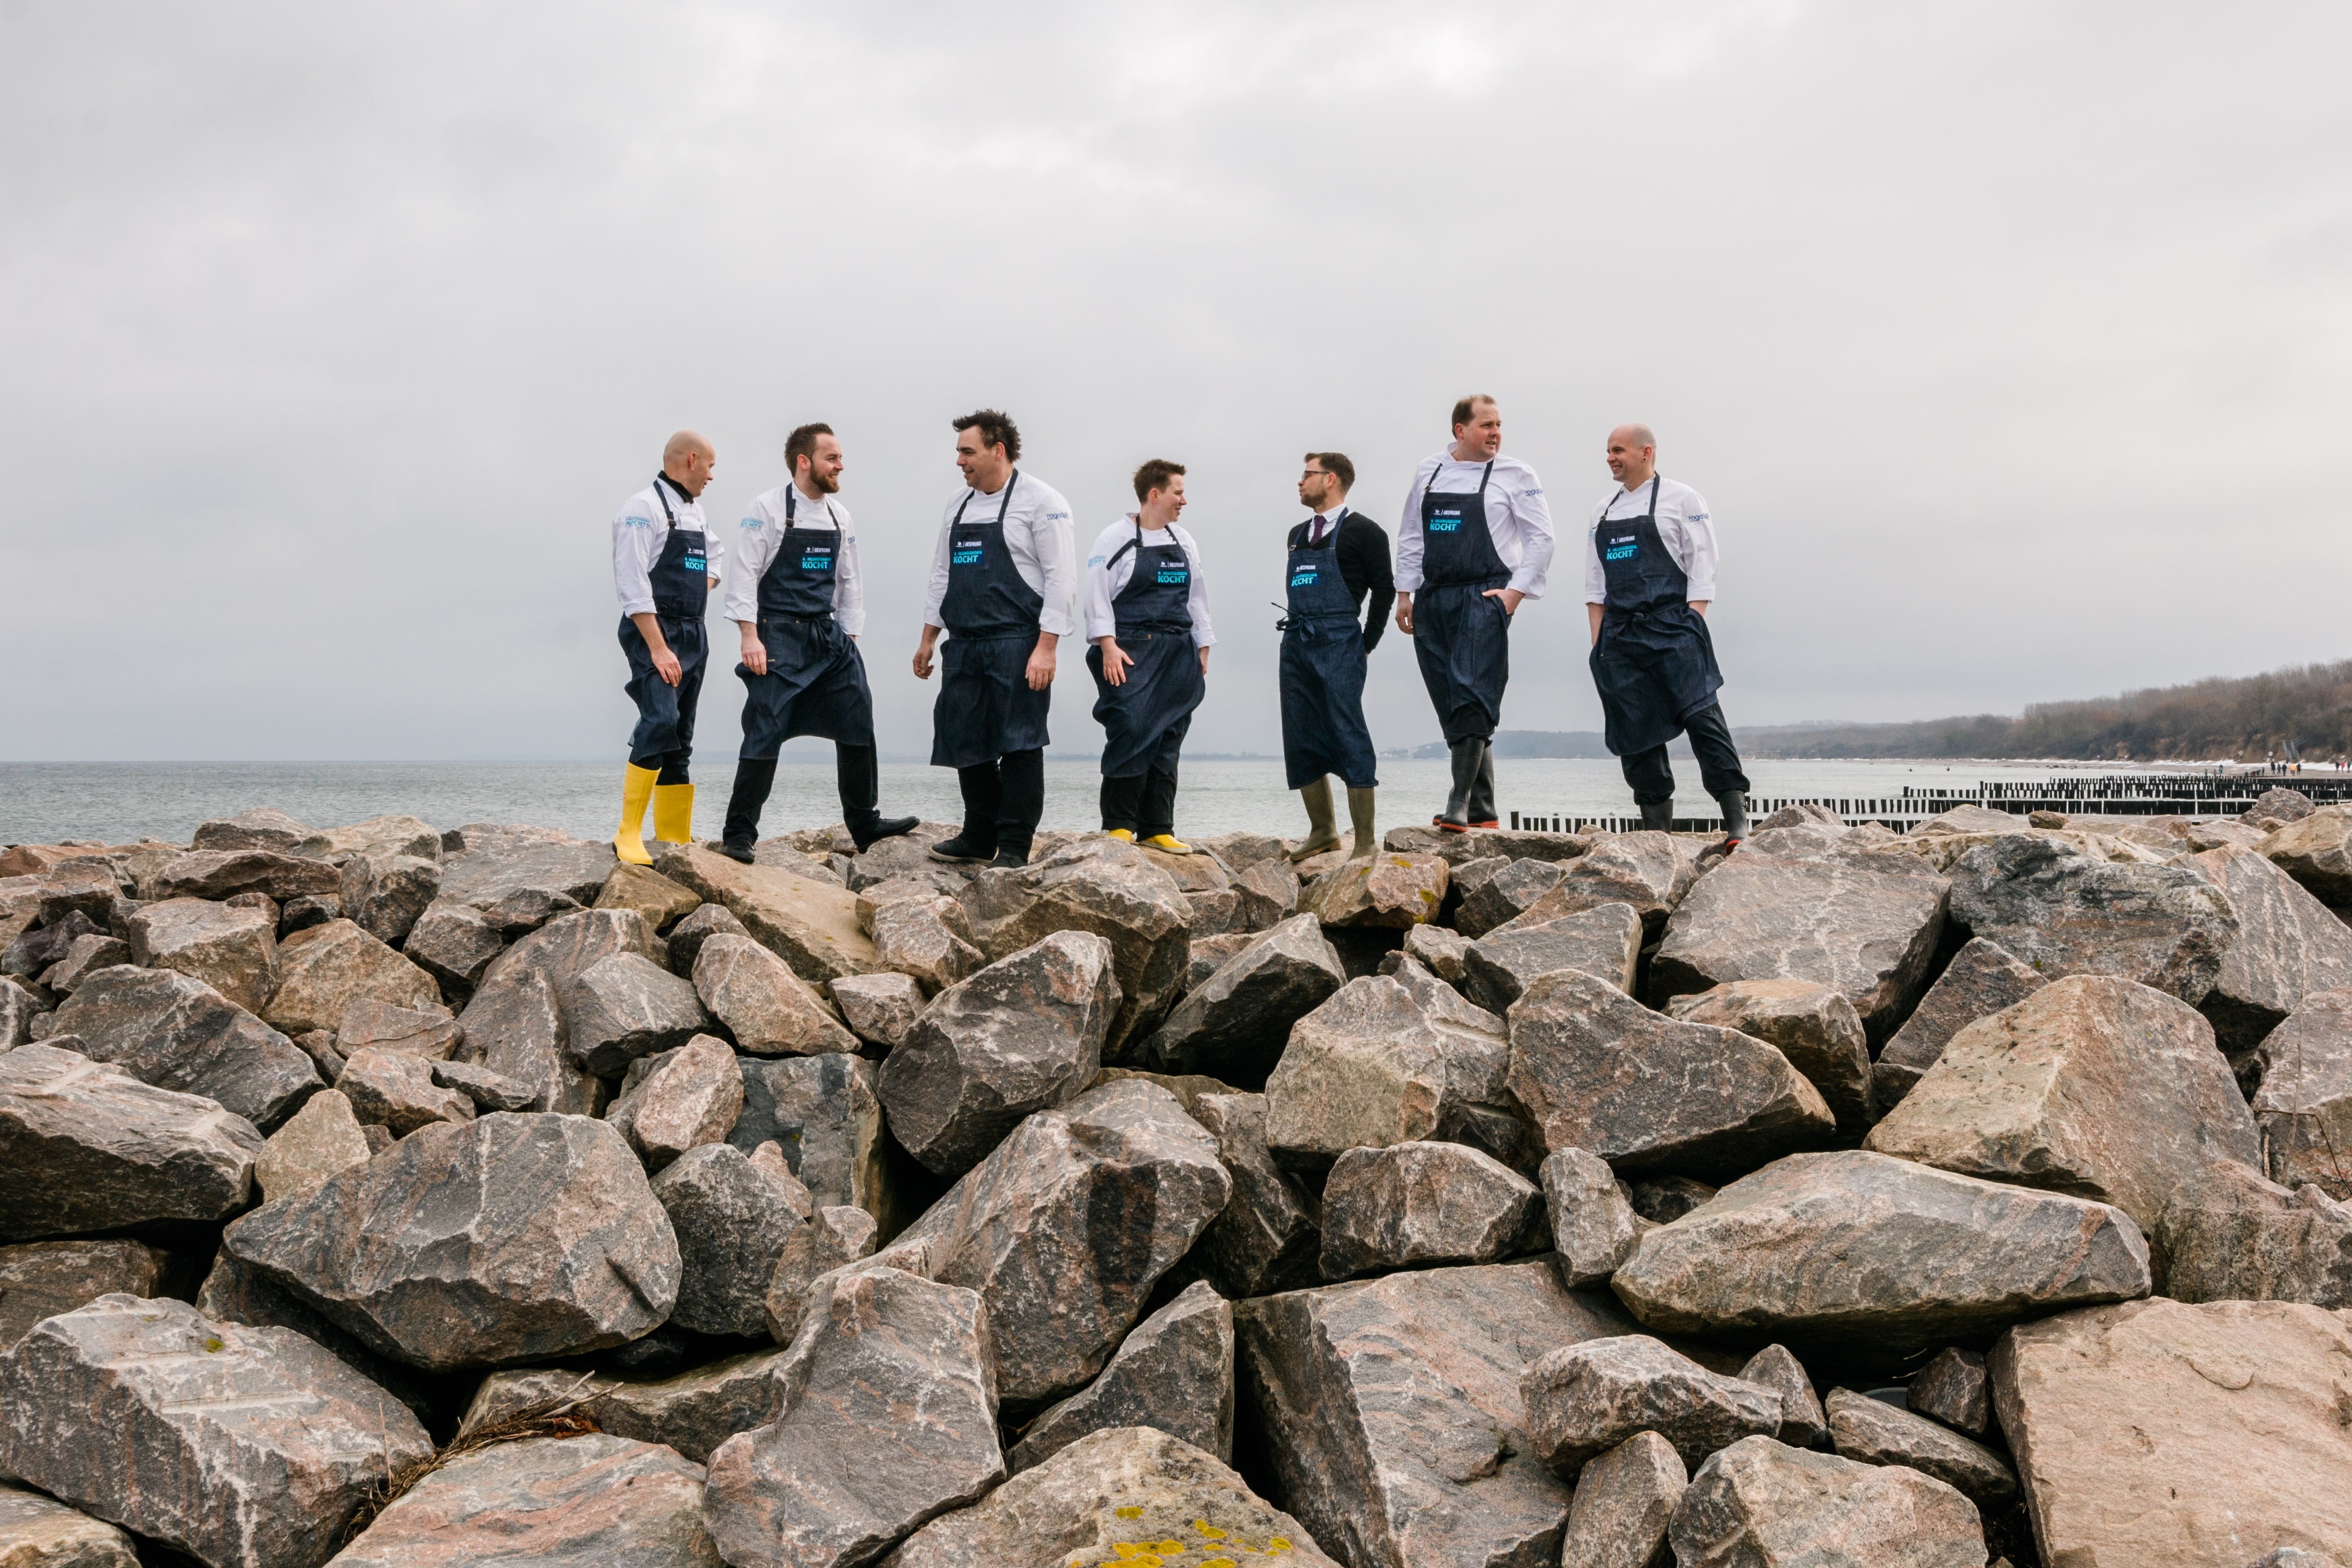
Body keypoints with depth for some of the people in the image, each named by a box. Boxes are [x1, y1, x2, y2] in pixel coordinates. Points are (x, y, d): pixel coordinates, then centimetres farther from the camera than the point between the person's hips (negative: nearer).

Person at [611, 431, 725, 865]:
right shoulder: (644, 508, -9)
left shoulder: (694, 511, 16)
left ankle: (675, 838, 13)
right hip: (653, 633, -9)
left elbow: (715, 555, 36)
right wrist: (658, 648, -22)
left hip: (692, 635, 9)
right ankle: (629, 836, -21)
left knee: (680, 738, 9)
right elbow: (632, 584, -17)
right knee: (660, 722, -23)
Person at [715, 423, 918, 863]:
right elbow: (745, 576, -9)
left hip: (828, 635, 6)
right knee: (765, 735, -5)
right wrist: (750, 637, -16)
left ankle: (865, 823, 15)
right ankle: (739, 835, 3)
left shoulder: (839, 514, 12)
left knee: (857, 725, 4)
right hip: (779, 637, -6)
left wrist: (850, 637, 12)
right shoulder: (769, 509, -7)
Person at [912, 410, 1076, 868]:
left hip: (1017, 645, -7)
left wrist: (1046, 648, -17)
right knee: (967, 743, 9)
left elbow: (1058, 578, -11)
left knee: (1018, 744, -5)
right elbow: (942, 574, 20)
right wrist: (927, 640, 17)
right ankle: (980, 837, 22)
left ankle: (1014, 846, 2)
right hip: (964, 646, 7)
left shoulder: (1040, 500, -6)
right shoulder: (958, 504, 15)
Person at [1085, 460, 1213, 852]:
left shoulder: (1184, 543, 16)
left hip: (1177, 654, 6)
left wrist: (1202, 649, 15)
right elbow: (1098, 595, -8)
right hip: (1130, 653, -6)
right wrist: (1108, 646, -16)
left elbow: (1196, 598, 20)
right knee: (1130, 731, -14)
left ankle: (1157, 828, 8)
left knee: (1167, 739, 3)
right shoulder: (1117, 538, -3)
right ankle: (1118, 825, -6)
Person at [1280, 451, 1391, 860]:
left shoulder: (1362, 531, -3)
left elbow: (1384, 589, -4)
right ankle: (1323, 831, 19)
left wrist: (1366, 646, -4)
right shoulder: (1298, 535, 19)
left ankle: (1366, 841, -5)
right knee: (1300, 744, 7)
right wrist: (1299, 634, 14)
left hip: (1338, 647, -7)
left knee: (1349, 740, -9)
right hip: (1296, 644, 7)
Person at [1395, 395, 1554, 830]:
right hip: (1432, 600, 5)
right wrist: (1405, 593, 12)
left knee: (1473, 696, -17)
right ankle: (1482, 809, 13)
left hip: (1484, 598, -5)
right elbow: (1410, 537, 17)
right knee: (1449, 704, 5)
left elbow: (1540, 539, 0)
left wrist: (1515, 592, -9)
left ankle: (1460, 804, -19)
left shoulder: (1516, 475, 1)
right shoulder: (1428, 472, 13)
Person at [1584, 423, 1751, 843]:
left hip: (1672, 626, -6)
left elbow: (1702, 568, -3)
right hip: (1620, 634, 6)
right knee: (1633, 731, 3)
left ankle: (1737, 823, -13)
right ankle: (1656, 830, 10)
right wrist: (1599, 640, 10)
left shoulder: (1681, 499, 2)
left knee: (1701, 715, -14)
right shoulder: (1603, 512, 18)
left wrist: (1692, 627, -11)